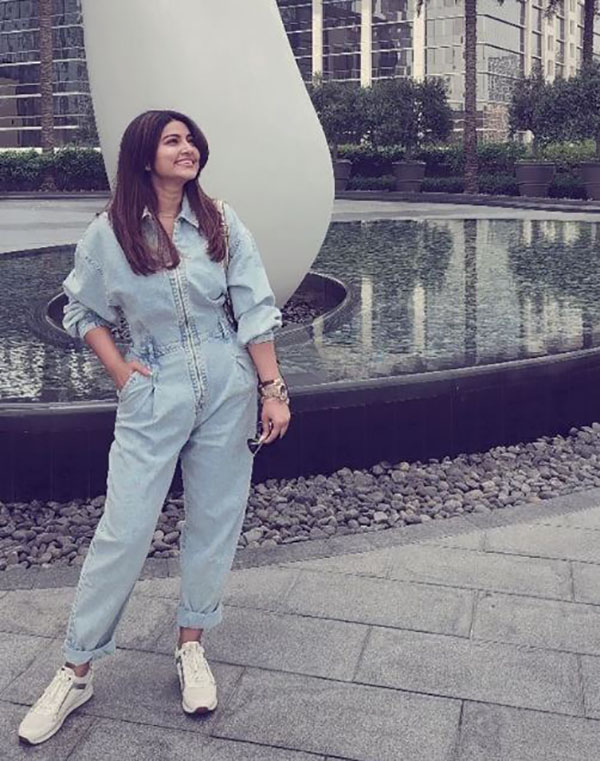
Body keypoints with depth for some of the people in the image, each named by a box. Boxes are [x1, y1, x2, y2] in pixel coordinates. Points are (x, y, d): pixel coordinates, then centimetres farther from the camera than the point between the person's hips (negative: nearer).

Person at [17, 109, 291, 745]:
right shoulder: (108, 233, -2)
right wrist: (120, 371, -4)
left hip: (228, 392, 2)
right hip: (153, 395, -2)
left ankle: (191, 646, 28)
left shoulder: (221, 222, 1)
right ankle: (76, 671, 14)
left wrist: (272, 390, -3)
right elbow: (83, 312, 9)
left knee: (213, 523, 9)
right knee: (123, 531, -2)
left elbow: (255, 311, 1)